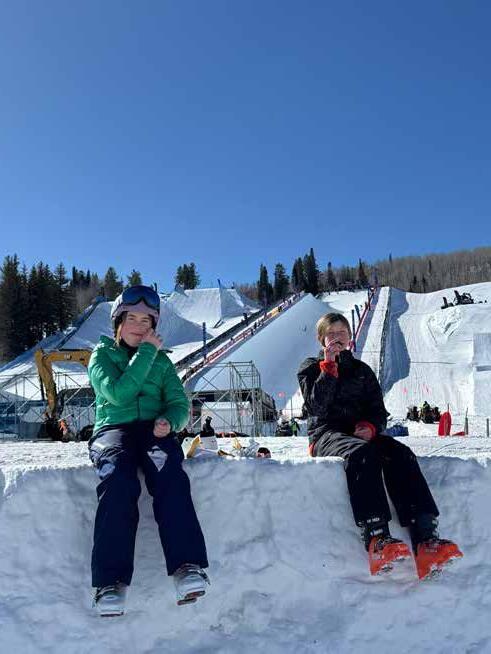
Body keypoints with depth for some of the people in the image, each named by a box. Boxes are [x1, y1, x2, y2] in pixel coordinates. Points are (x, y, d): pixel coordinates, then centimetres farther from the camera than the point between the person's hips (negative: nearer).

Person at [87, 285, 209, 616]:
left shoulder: (162, 360, 21)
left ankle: (187, 566, -42)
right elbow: (118, 393, -7)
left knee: (168, 472, -33)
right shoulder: (102, 354, 13)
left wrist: (169, 421, -12)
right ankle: (111, 580, -36)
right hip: (113, 429, -1)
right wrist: (146, 352, -5)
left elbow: (179, 403, 11)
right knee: (118, 476, -36)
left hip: (153, 429, 2)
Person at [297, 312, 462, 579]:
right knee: (362, 453, -38)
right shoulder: (311, 368, 11)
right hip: (326, 434, -3)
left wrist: (371, 427, -7)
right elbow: (316, 407, -7)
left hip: (361, 434, 4)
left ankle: (425, 540, -41)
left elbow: (379, 412, 16)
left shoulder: (362, 370, 21)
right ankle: (376, 540, -51)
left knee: (400, 454, -28)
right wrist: (329, 367, -11)